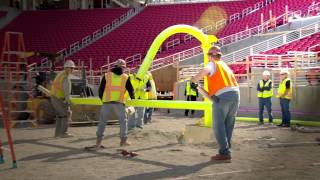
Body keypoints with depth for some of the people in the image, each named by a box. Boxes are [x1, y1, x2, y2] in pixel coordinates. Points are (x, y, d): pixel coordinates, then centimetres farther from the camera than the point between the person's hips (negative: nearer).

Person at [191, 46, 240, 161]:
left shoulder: (213, 64, 6)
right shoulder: (225, 65, 28)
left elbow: (205, 71, -17)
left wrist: (194, 80, -7)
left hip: (222, 96, -7)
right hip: (235, 93, 7)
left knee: (218, 125, -1)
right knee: (229, 125, 14)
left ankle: (224, 152, -6)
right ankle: (226, 150, 18)